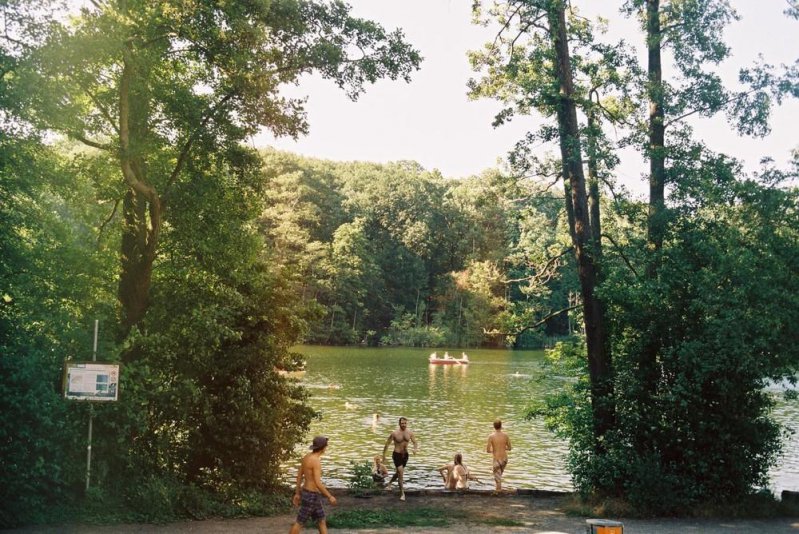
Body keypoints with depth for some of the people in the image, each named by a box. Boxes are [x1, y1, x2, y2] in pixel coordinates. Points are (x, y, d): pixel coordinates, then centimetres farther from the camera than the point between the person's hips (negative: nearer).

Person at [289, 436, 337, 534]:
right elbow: (318, 483, -27)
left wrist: (297, 493, 20)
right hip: (312, 496, -10)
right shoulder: (316, 461, -24)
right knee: (299, 523, 1)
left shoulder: (307, 457, 5)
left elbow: (299, 476, 12)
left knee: (322, 521, 14)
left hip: (309, 494, 10)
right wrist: (330, 497, -18)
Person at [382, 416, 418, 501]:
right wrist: (384, 456, -3)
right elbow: (387, 444, -5)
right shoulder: (394, 433, -14)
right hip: (397, 455, -5)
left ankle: (389, 484, 49)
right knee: (401, 474, -12)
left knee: (398, 472, 22)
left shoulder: (410, 433, -3)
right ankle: (402, 493, -5)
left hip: (405, 455, 5)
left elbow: (414, 442, 7)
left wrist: (415, 449, -16)